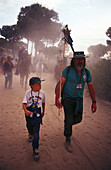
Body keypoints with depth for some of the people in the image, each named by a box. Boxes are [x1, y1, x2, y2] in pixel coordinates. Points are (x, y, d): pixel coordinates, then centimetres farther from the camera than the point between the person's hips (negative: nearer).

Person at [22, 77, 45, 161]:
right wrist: (26, 111, -27)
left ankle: (35, 149, 3)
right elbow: (24, 103, -9)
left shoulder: (42, 93, 0)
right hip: (29, 113, 1)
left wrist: (43, 112, 23)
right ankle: (30, 134, 58)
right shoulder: (28, 92, -5)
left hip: (37, 114, -1)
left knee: (36, 132, -5)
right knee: (29, 127, 22)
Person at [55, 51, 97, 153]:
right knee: (69, 121, -3)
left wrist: (94, 102, 2)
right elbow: (61, 83, -14)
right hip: (68, 99, -4)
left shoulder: (86, 72, 1)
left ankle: (67, 124, 45)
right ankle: (68, 141, 19)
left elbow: (91, 87, 3)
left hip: (79, 100, 5)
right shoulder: (68, 70, -12)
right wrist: (57, 98, -20)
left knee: (78, 119, 11)